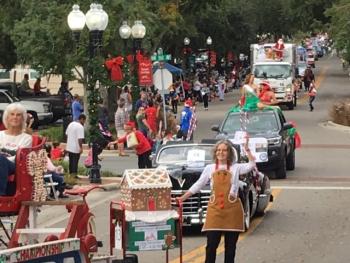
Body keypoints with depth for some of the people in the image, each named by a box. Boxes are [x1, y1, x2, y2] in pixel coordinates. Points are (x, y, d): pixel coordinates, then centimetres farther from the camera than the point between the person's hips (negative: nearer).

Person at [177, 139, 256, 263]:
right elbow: (198, 185, 12)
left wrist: (247, 149, -16)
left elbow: (252, 165, -10)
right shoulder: (210, 168, 8)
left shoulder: (236, 168, 5)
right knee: (211, 245, -4)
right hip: (215, 210, 0)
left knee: (230, 246, 5)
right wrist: (182, 198, 9)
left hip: (232, 210, 0)